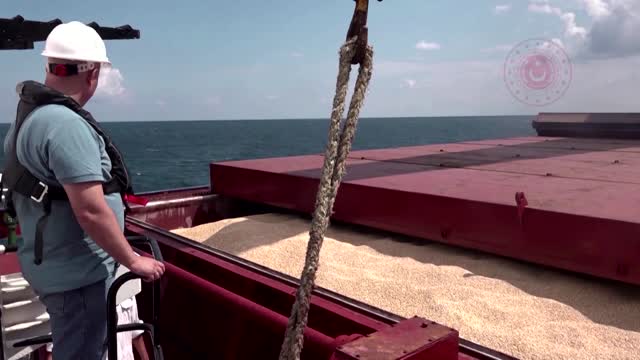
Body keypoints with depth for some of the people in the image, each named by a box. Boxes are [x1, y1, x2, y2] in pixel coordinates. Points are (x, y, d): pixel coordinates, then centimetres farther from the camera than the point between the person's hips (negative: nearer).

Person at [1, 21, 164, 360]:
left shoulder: (27, 115, 6)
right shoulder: (67, 125, -25)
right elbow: (92, 212, -29)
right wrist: (133, 261, -17)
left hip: (52, 263, 10)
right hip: (76, 272, -10)